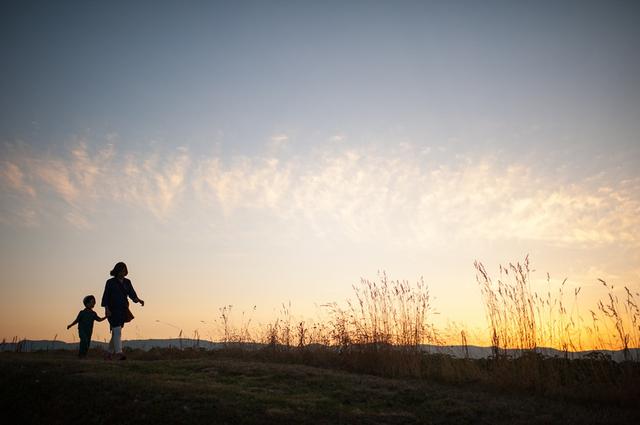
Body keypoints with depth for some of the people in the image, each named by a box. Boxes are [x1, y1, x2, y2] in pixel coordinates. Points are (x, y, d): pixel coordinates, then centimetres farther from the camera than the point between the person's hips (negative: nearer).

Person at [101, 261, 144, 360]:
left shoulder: (127, 282, 10)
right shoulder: (110, 282, -3)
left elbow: (132, 294, 4)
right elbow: (105, 296, -6)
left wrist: (139, 300, -16)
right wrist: (106, 309, -16)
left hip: (123, 310, 5)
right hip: (113, 310, -5)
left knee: (115, 332, 11)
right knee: (117, 331, -14)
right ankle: (118, 352, -18)